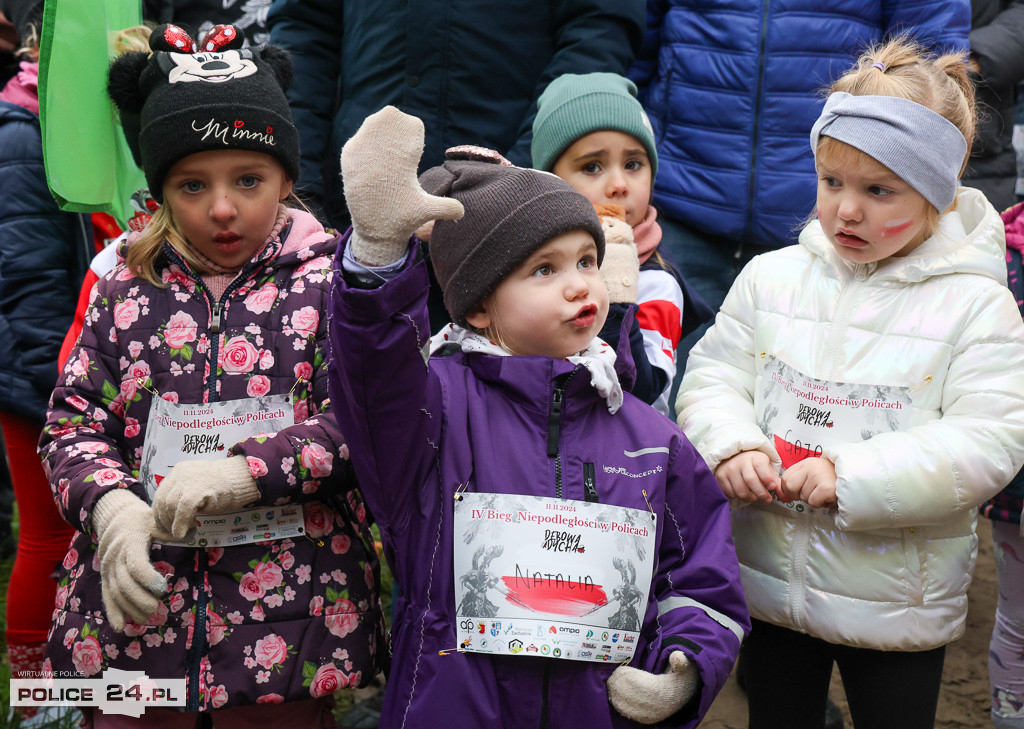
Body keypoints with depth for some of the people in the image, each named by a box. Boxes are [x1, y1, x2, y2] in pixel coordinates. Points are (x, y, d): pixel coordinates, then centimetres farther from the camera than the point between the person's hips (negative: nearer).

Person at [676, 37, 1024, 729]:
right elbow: (711, 378, 2)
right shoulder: (771, 277, 0)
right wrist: (731, 445, -20)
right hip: (770, 582, 3)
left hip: (898, 602, -2)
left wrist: (852, 477, -25)